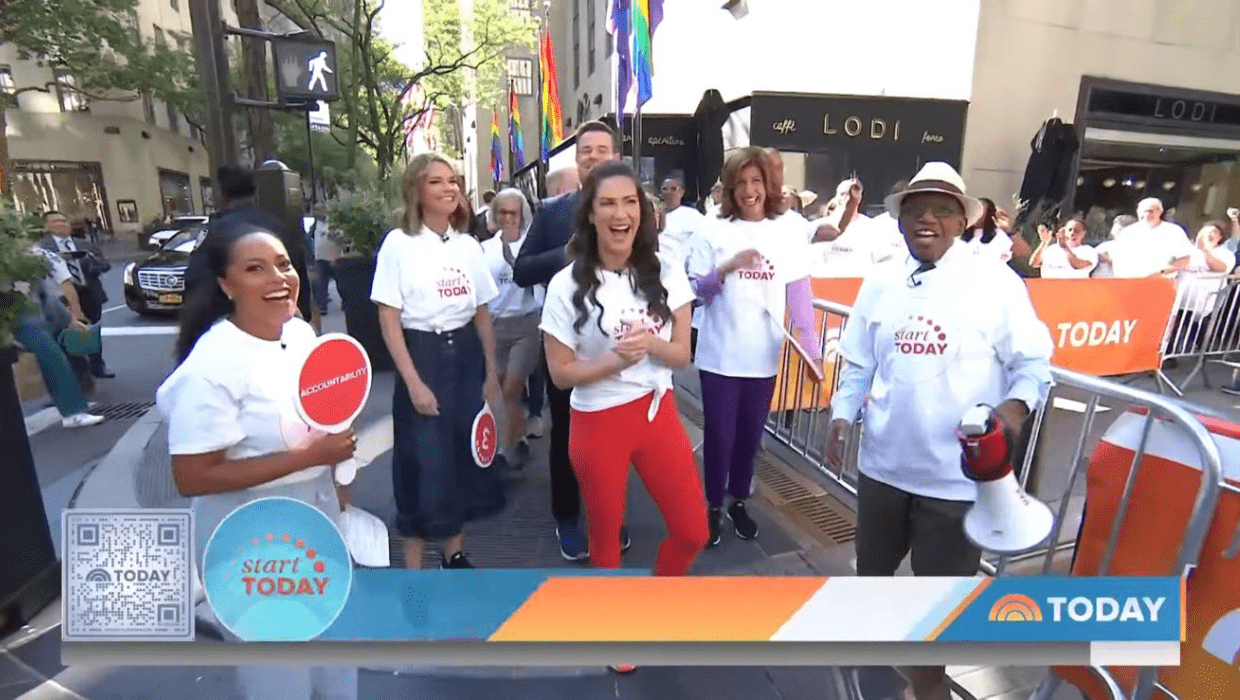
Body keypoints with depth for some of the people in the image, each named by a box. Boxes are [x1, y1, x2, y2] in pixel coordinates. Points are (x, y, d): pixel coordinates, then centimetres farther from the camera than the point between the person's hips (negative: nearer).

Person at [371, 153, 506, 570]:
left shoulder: (468, 245, 7)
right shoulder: (398, 243, -7)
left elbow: (482, 313, 11)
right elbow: (389, 319, -10)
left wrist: (492, 371, 7)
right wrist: (413, 382, -15)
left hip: (465, 355, 5)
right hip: (422, 355, -5)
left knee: (464, 455, 12)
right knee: (422, 462, 2)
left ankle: (455, 554, 32)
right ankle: (413, 568, 22)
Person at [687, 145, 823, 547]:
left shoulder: (790, 229, 0)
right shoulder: (715, 231, -3)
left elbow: (799, 292, -1)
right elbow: (696, 290, -5)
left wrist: (812, 348, -5)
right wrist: (729, 267, -22)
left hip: (764, 357, 2)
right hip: (720, 356, -1)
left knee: (750, 437, 15)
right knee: (719, 437, 7)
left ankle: (739, 503, 36)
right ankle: (714, 506, 29)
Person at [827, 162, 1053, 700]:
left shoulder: (997, 283, -8)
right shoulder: (879, 284, 3)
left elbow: (1033, 361, -3)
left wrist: (1016, 404, -23)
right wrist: (842, 415, -3)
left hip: (958, 469, -3)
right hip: (884, 459, 4)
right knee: (873, 561, 23)